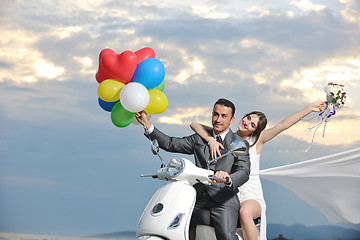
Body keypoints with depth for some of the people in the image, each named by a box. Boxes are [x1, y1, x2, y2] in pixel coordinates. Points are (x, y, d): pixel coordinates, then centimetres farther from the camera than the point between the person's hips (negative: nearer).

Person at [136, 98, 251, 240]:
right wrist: (147, 124, 6)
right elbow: (170, 144, 16)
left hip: (224, 201, -3)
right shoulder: (199, 138, 20)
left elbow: (244, 172, -9)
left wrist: (228, 179, -32)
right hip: (199, 200, 4)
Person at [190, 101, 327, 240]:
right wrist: (211, 140, -19)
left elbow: (284, 124, -3)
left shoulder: (257, 140, 2)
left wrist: (310, 108, -8)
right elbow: (194, 125, -1)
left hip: (252, 198, -2)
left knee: (245, 212, -38)